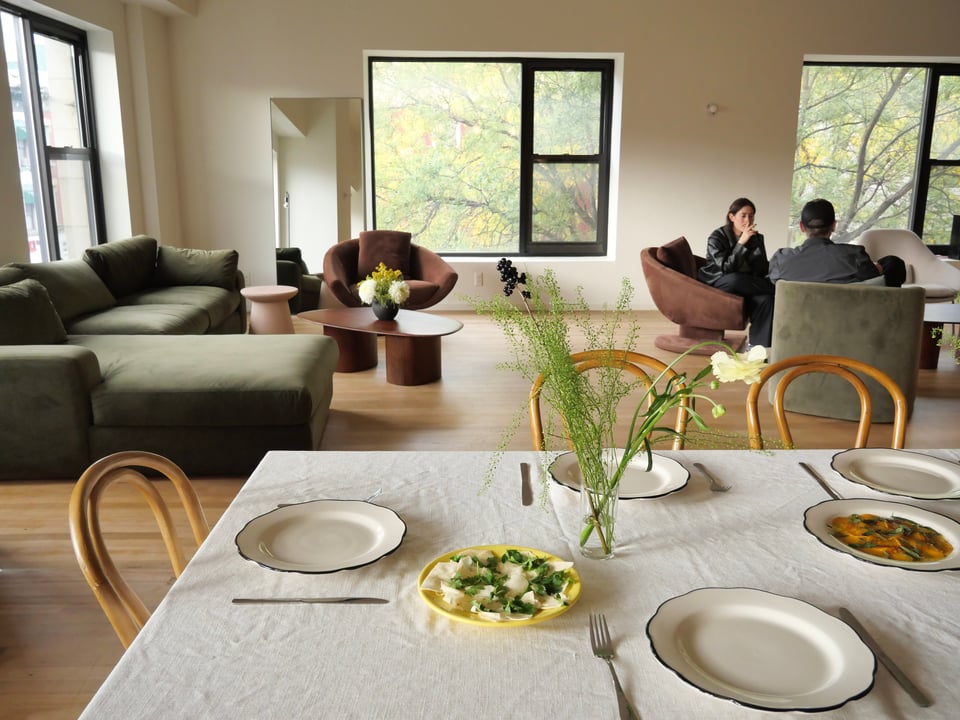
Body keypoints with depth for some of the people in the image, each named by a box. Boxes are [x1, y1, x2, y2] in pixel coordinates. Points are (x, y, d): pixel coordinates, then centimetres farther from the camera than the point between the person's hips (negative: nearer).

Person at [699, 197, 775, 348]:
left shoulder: (757, 238, 5)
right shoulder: (716, 238, -8)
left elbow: (762, 270, -4)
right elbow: (726, 269, -19)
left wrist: (755, 243, -17)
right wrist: (741, 243, -23)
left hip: (746, 287, 4)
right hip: (717, 284, -4)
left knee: (766, 299, -31)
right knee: (734, 279, -40)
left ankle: (757, 346, -29)